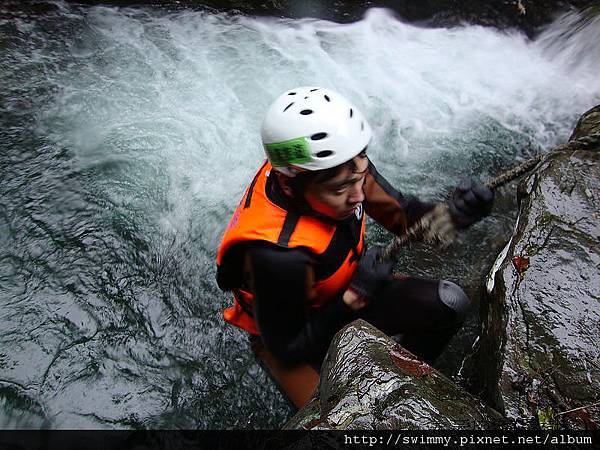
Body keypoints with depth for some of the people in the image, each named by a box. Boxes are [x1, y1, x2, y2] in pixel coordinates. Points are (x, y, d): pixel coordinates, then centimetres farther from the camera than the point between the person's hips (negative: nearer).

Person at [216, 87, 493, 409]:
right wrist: (355, 297, -30)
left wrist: (453, 213, -25)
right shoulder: (278, 255, -40)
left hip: (347, 297, 6)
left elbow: (401, 214, -6)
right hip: (288, 332, -5)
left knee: (449, 302, -11)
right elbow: (287, 349, -23)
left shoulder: (341, 168, -22)